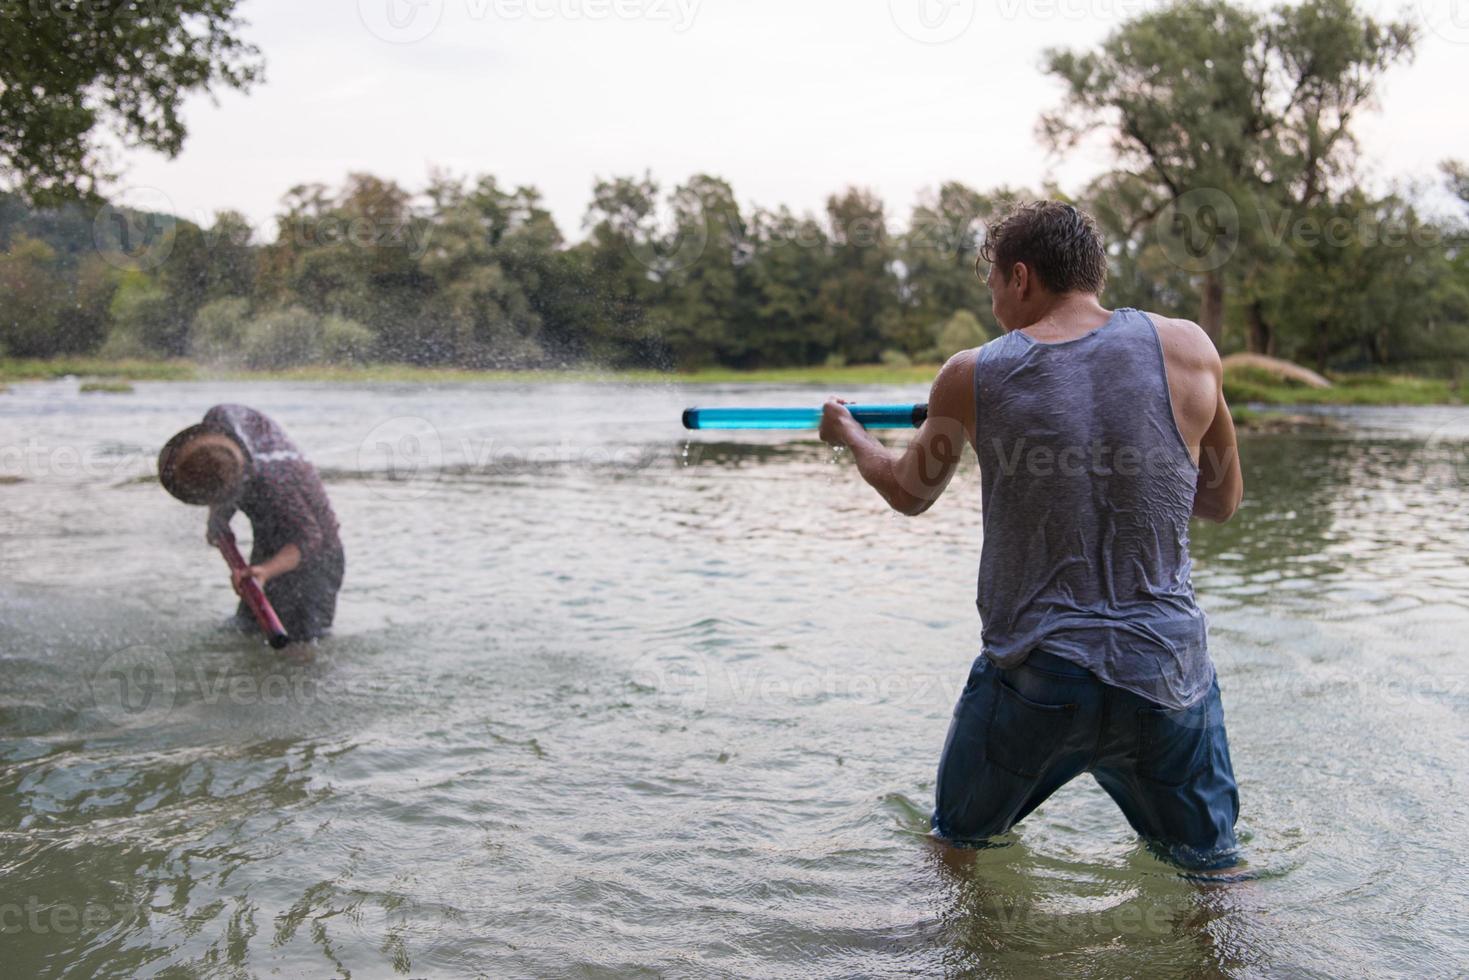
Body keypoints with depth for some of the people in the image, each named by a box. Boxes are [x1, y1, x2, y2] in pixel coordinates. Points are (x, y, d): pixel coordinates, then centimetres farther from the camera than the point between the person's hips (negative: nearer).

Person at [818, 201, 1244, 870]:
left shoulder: (971, 376, -4)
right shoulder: (1187, 349, -4)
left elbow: (909, 494, 15)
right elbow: (1223, 502, 10)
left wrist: (848, 434, 34)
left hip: (1028, 682, 0)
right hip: (1166, 678, 1)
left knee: (956, 844, 23)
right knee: (1210, 864, 21)